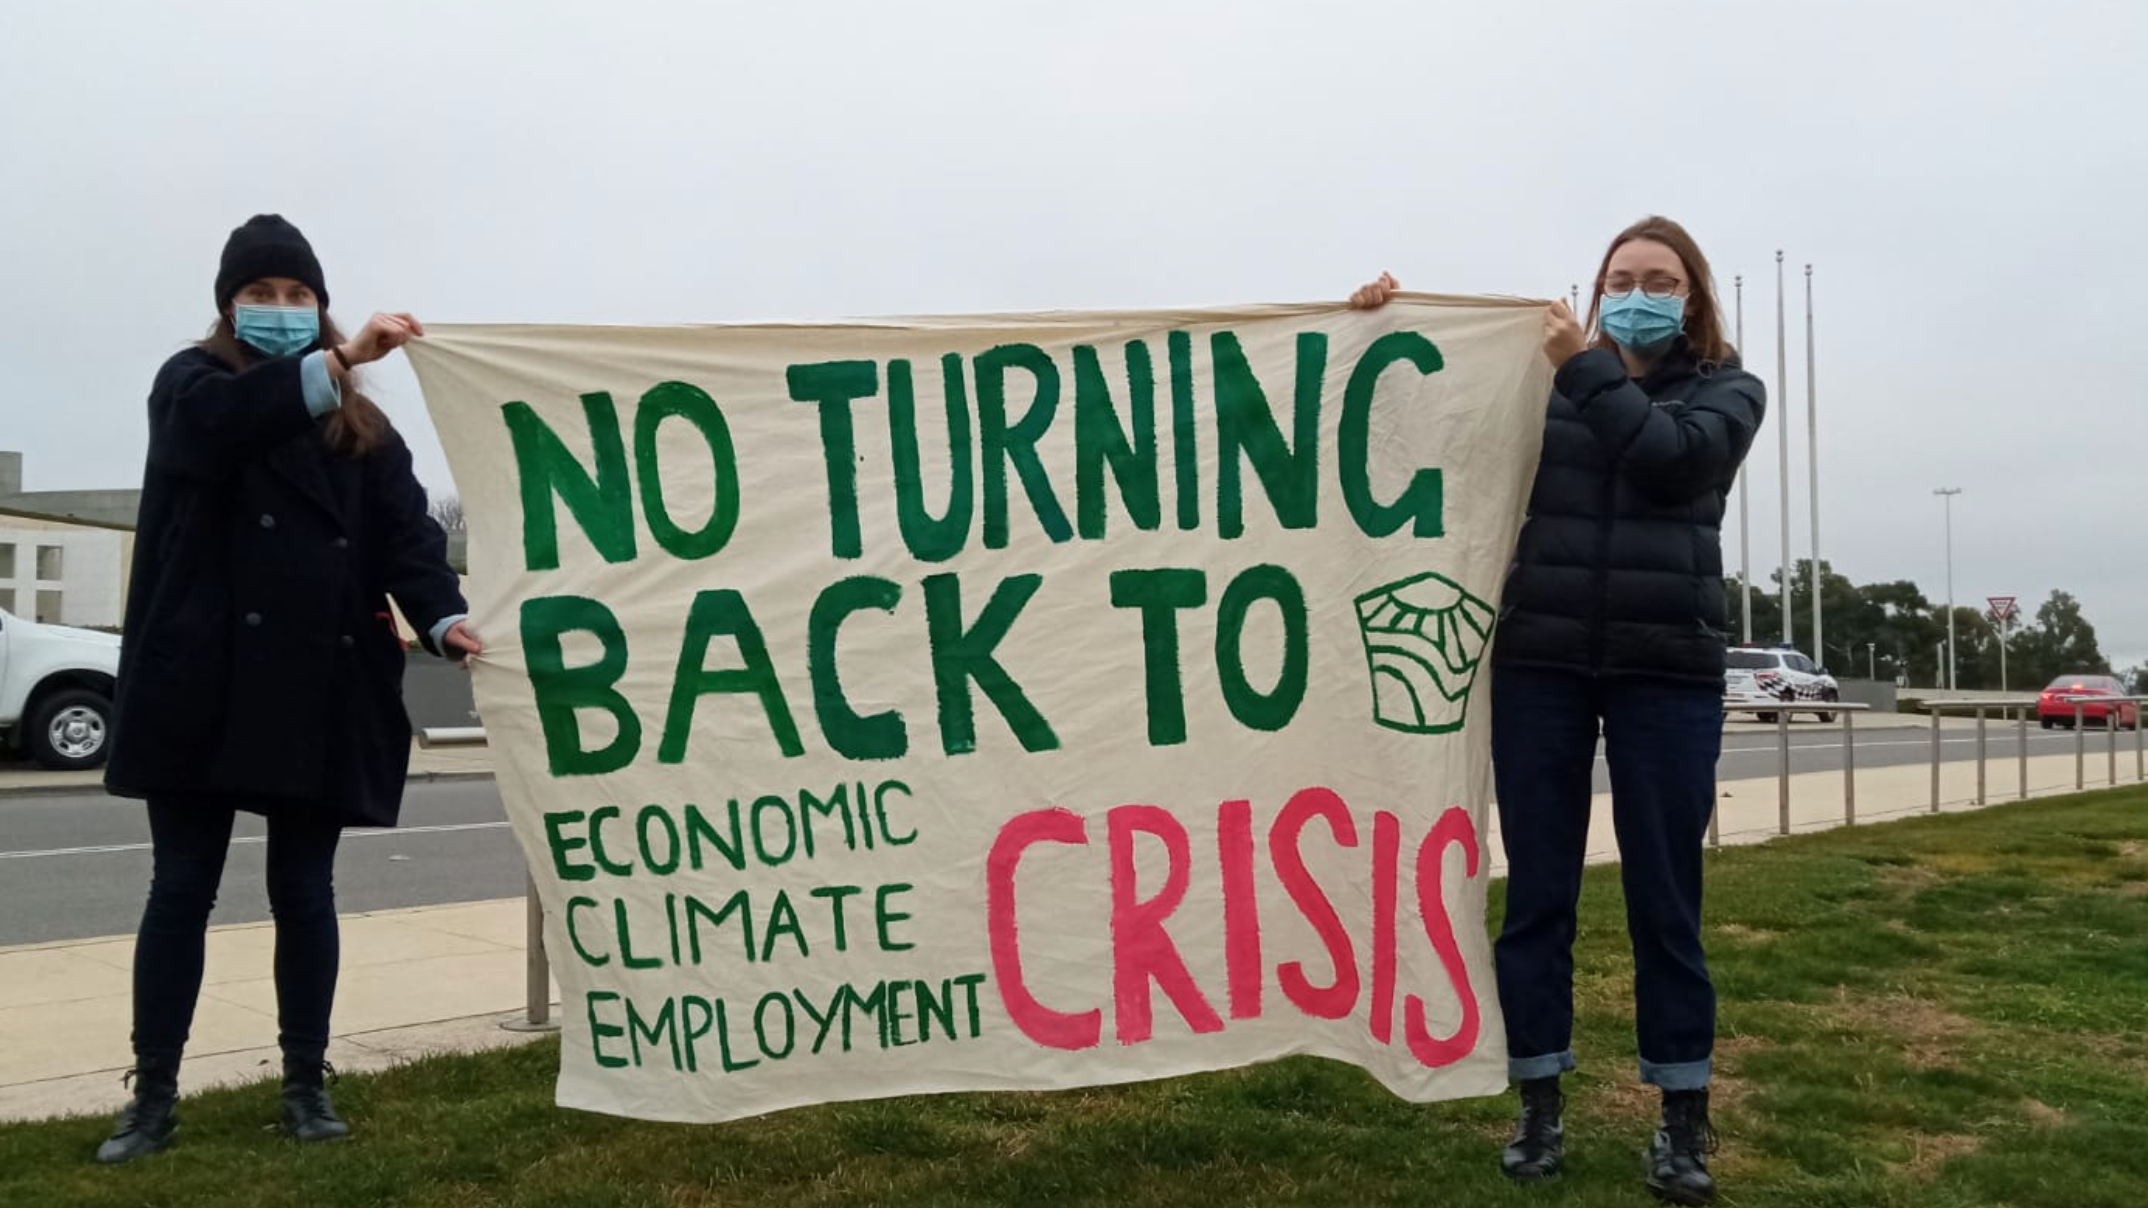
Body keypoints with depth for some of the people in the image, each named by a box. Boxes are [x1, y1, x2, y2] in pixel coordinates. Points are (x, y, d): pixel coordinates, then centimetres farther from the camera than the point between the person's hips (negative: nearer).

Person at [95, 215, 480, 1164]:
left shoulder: (363, 427, 13)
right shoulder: (191, 385, 4)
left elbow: (405, 529, -2)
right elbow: (230, 418, -22)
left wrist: (443, 617, -22)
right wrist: (343, 356, -39)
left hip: (321, 687, 2)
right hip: (205, 679, -2)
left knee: (304, 890, 9)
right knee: (181, 888, 6)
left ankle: (306, 1084, 18)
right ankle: (153, 1093, 17)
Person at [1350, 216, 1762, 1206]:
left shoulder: (1727, 392, 8)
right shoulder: (1542, 383, 10)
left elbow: (1669, 459, -12)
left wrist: (1586, 366, -9)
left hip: (1667, 667, -1)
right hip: (1540, 661, 1)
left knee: (1664, 895, 4)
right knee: (1538, 890, 5)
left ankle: (1684, 1120, 17)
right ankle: (1539, 1106, 17)